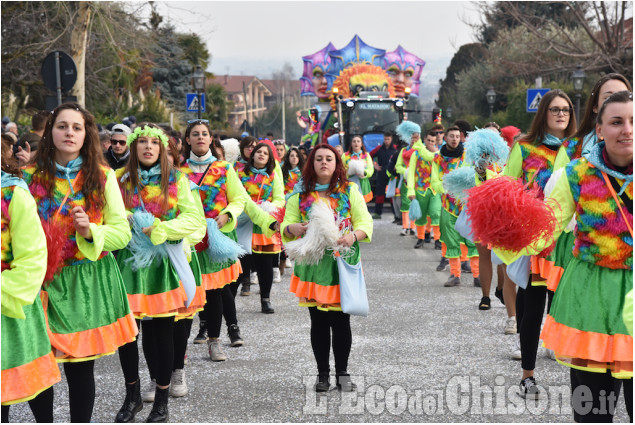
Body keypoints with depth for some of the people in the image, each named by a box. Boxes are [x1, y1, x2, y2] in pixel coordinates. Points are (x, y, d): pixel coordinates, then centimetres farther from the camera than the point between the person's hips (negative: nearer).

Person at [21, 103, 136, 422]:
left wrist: (91, 232, -18)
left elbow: (122, 232, 1)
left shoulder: (102, 176, 3)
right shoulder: (31, 176, 4)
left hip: (88, 282, 0)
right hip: (44, 284, 0)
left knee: (81, 369, 3)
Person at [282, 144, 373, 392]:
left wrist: (353, 235, -20)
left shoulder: (350, 191, 7)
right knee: (318, 322, 5)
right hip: (312, 264, 1)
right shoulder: (300, 195, 10)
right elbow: (286, 226, 6)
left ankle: (342, 373, 13)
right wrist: (292, 228, -18)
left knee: (341, 321, -1)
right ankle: (322, 373, 16)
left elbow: (365, 223, 1)